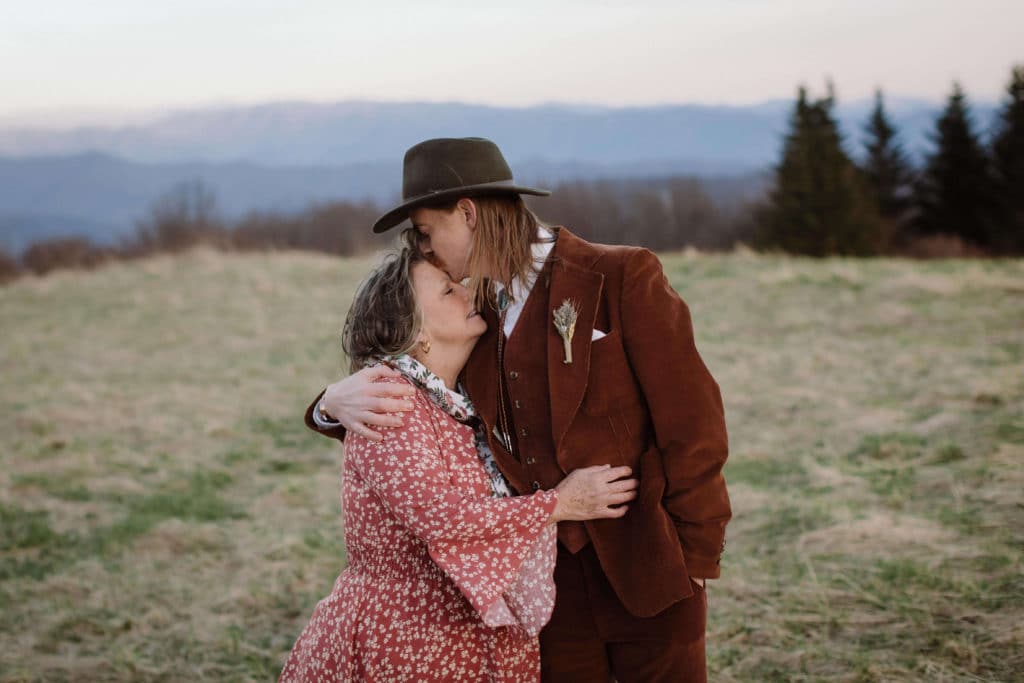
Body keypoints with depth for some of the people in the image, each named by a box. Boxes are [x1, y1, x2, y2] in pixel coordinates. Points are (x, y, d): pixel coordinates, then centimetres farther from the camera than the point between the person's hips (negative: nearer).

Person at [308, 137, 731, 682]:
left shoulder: (624, 278, -11)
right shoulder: (479, 314, 7)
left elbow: (690, 421, -11)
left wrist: (696, 556, -10)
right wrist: (338, 400, -9)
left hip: (646, 569, -5)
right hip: (553, 583, 5)